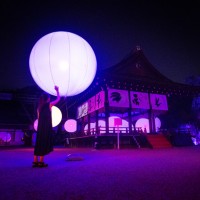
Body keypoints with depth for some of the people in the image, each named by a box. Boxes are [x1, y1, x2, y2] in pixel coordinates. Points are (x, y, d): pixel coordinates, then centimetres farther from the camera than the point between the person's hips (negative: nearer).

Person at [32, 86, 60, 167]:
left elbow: (39, 118, 14)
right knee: (44, 143, -4)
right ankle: (41, 162, -3)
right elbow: (58, 99, 11)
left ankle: (35, 161, 10)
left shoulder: (39, 107, 14)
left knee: (39, 143, 8)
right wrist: (57, 90, 23)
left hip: (40, 127, 6)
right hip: (47, 127, -6)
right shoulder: (49, 104, -1)